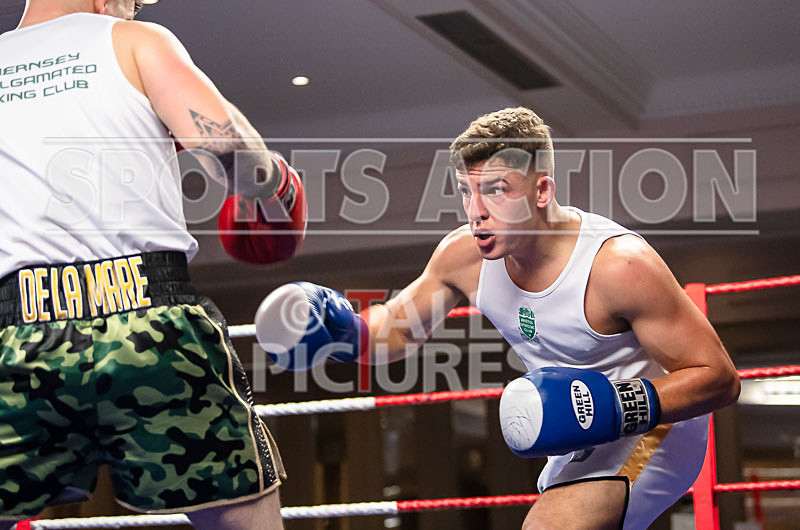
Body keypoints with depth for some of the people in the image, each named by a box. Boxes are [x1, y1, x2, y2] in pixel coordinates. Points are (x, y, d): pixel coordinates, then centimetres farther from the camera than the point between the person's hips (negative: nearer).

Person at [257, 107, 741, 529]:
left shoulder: (618, 264, -31)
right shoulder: (464, 255, -13)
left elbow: (719, 378, -26)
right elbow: (399, 327, 6)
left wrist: (617, 407, -37)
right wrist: (346, 331, -15)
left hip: (653, 425, -8)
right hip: (582, 439, 8)